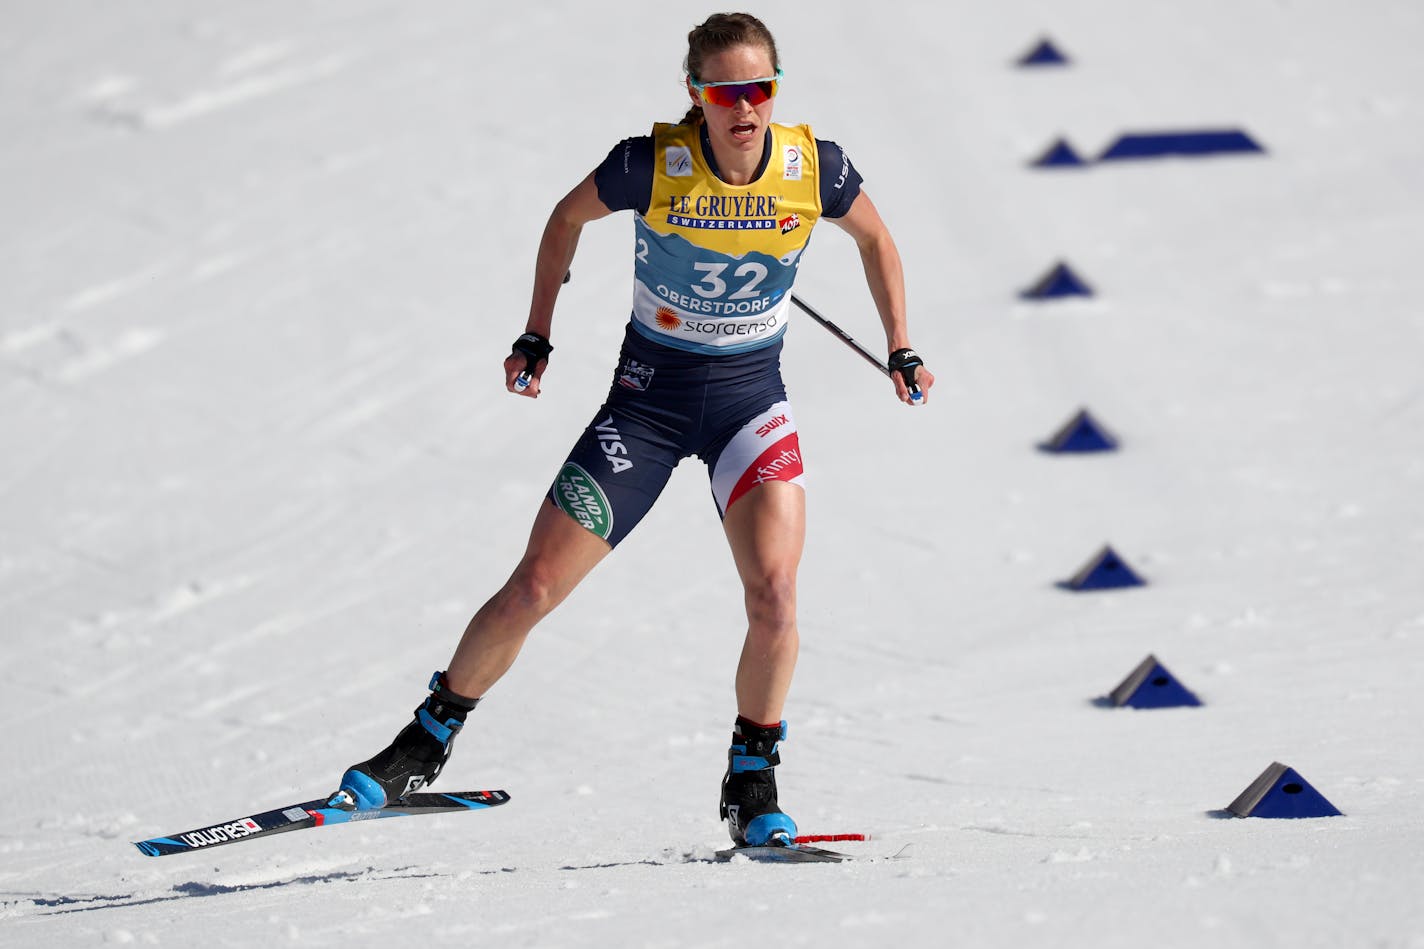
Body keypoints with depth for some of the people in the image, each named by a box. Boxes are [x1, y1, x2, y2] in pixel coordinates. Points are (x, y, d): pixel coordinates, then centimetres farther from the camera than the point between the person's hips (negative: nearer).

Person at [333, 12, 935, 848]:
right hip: (649, 395, 0)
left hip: (752, 396, 0)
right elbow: (570, 217, 2)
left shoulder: (814, 168, -14)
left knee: (774, 594, -21)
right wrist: (537, 338, 2)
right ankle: (427, 745, 17)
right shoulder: (653, 164, -19)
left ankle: (754, 784, 0)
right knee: (533, 591, -3)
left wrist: (902, 350, 5)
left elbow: (874, 234, 8)